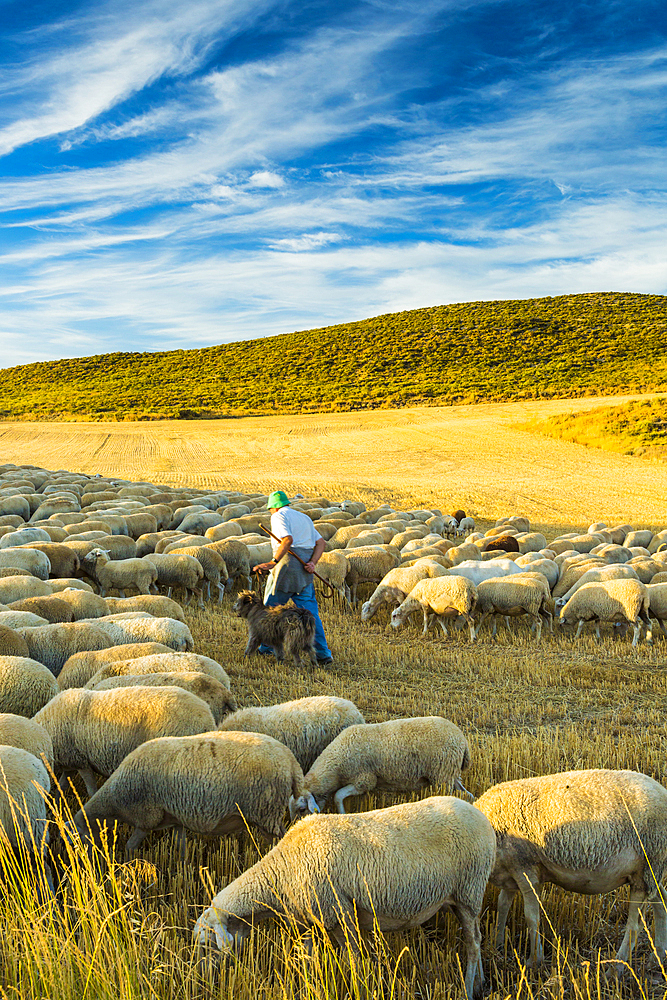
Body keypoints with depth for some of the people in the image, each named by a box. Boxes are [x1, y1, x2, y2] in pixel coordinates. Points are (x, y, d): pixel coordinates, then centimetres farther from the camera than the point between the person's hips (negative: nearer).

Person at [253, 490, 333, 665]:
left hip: (287, 565, -7)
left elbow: (287, 540, -20)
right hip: (305, 570, 7)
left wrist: (272, 563, -22)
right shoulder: (304, 518, 23)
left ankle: (265, 648, 17)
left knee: (270, 608, 9)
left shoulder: (279, 516, -1)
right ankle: (323, 653, -2)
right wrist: (312, 562, -1)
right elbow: (320, 542, 12)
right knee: (310, 612, 5)